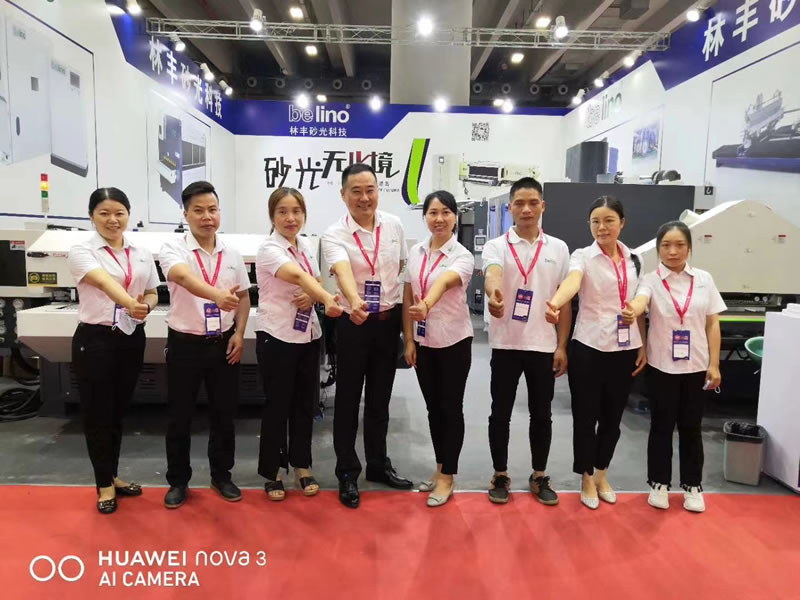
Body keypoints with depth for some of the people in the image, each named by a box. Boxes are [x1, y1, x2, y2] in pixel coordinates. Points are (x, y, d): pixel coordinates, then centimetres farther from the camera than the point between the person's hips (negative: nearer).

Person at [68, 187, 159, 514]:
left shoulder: (142, 253, 6)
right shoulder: (82, 251, -8)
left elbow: (152, 293, 12)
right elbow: (103, 281, -28)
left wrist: (145, 306, -13)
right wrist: (130, 302, -48)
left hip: (131, 339, 4)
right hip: (94, 339, -4)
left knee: (118, 411, 16)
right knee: (98, 413, 5)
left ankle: (112, 476, 32)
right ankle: (104, 484, 22)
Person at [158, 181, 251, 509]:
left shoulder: (232, 253, 2)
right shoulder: (173, 248, -11)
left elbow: (243, 296, 10)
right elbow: (183, 277, -34)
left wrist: (239, 333, -2)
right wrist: (217, 295, -52)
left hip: (223, 343, 3)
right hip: (185, 344, -3)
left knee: (224, 413, 12)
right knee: (179, 417, 9)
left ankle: (221, 475, 30)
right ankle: (178, 480, 27)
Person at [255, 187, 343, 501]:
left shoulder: (306, 245, 6)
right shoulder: (269, 249, -16)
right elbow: (297, 276, -35)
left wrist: (313, 297, -10)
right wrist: (328, 299, -52)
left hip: (308, 334, 6)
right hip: (276, 336, -6)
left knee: (304, 403, 13)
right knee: (277, 405, 4)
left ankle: (302, 466, 29)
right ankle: (272, 472, 21)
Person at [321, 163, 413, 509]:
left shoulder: (394, 225, 1)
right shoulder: (334, 234, -14)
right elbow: (343, 271, -33)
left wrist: (407, 311, 11)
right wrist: (354, 302, -52)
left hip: (389, 321, 4)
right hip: (354, 323, -4)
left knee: (380, 398, 16)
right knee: (349, 399, 6)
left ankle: (378, 464, 32)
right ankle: (347, 473, 21)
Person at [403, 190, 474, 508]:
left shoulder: (462, 256, -12)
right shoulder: (415, 253, 4)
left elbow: (444, 282, -36)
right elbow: (407, 298, 7)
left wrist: (426, 305, -55)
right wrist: (408, 340, 4)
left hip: (454, 341, -5)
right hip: (423, 341, 5)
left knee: (451, 408, 5)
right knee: (433, 407, 14)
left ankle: (448, 477, 18)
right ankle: (440, 468, 30)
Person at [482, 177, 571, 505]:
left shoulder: (558, 248, 5)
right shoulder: (496, 246, -2)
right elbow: (492, 274, -26)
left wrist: (562, 346, 2)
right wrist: (494, 293, -50)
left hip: (544, 345, 2)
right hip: (506, 344, -1)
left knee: (541, 414, 11)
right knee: (501, 413, 7)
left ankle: (539, 477, 28)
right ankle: (500, 475, 24)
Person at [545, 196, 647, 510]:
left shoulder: (634, 259, 7)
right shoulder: (583, 256, -7)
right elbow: (572, 281, -30)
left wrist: (643, 346, 9)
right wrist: (555, 304, -51)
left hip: (625, 350, 4)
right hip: (589, 349, -4)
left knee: (612, 417, 14)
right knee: (585, 416, 5)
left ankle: (601, 474, 34)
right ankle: (587, 479, 24)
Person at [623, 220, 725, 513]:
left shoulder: (704, 278, 2)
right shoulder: (651, 279, -5)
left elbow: (712, 324, 4)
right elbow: (640, 300, -28)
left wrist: (714, 364, 0)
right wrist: (632, 312, -52)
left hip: (695, 366, 2)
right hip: (661, 366, -2)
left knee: (691, 427, 11)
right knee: (662, 426, 8)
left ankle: (692, 486, 28)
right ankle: (659, 484, 24)